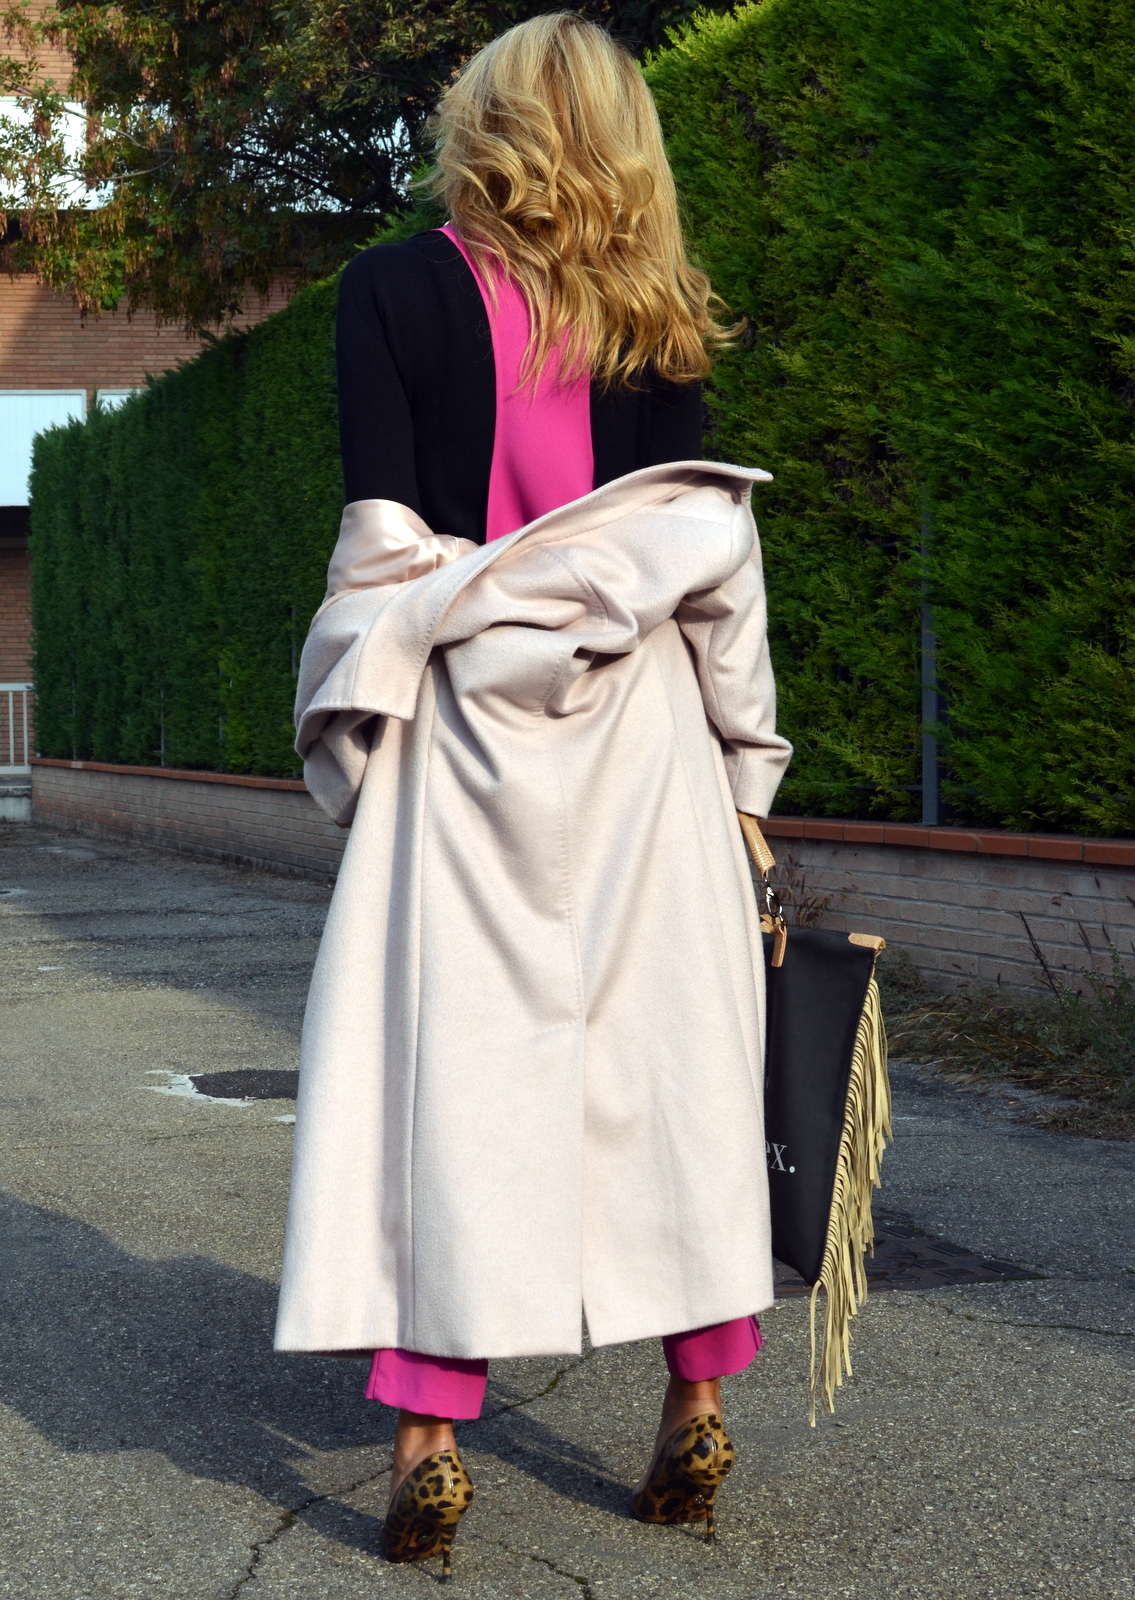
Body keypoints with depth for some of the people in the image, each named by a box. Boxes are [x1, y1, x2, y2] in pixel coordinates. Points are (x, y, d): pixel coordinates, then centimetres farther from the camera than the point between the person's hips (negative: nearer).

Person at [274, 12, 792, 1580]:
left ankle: (430, 1433, -1)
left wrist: (358, 742, 1)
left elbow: (385, 538, -7)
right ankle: (697, 1405, 11)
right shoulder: (653, 321, 8)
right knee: (662, 1046, 7)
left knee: (450, 1053, 0)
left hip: (470, 714, -2)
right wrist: (741, 779, 11)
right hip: (643, 721, 3)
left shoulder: (394, 289, 0)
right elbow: (715, 560, 6)